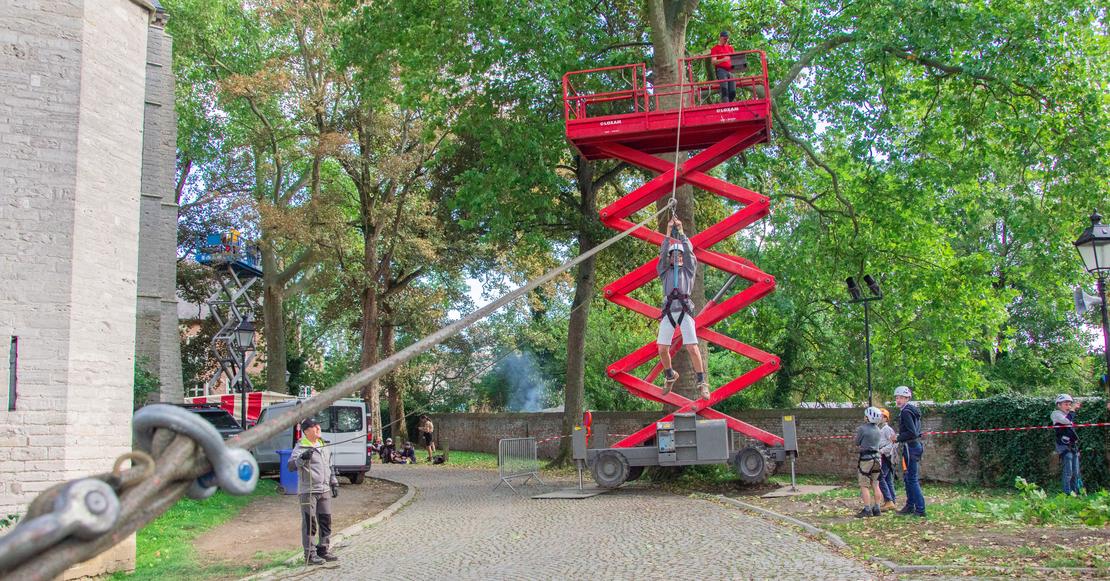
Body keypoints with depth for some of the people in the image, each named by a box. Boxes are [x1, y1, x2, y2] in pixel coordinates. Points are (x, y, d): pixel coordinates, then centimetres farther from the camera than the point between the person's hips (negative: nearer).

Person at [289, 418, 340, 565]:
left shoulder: (324, 446, 15)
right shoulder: (301, 447, -7)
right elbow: (290, 466, -19)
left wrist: (334, 483, 21)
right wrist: (302, 458, -36)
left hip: (324, 490, 7)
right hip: (308, 491, -7)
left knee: (326, 521, 10)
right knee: (309, 524, -3)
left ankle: (323, 551, 22)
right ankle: (310, 555, 4)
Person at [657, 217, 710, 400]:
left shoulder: (689, 269, 19)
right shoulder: (665, 271, 21)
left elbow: (688, 251, 6)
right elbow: (662, 253, 7)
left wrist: (680, 231, 7)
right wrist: (668, 233, 3)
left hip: (685, 309, -2)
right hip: (668, 311, 2)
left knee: (692, 347, -12)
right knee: (662, 349, -3)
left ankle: (702, 383, -6)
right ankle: (669, 376, 23)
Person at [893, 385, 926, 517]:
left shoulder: (906, 412, -15)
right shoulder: (913, 410, 16)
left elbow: (912, 433, -22)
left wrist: (898, 438, -12)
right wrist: (901, 441, 16)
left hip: (910, 447, -10)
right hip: (916, 446, 10)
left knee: (912, 479, -7)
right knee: (908, 478, 15)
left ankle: (920, 509, -6)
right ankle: (910, 507, 21)